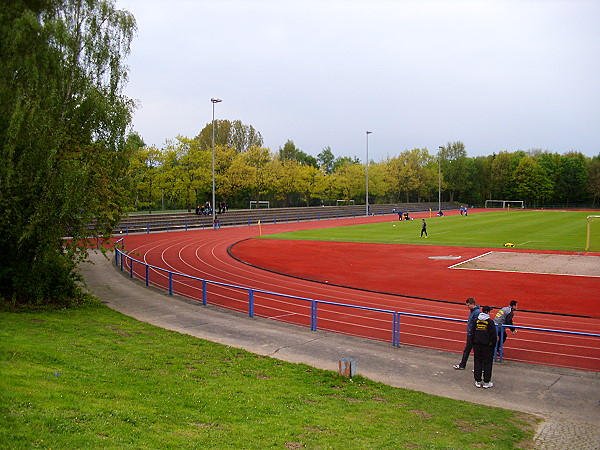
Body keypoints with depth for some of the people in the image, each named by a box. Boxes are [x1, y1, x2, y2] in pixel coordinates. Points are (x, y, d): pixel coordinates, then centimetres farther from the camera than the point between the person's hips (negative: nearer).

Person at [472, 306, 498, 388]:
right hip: (487, 345, -4)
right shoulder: (490, 322, -10)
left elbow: (472, 333, 8)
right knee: (487, 363, 6)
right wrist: (493, 346, 2)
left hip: (477, 344, 4)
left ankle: (478, 381, 14)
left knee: (477, 362, 10)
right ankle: (486, 382, 9)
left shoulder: (476, 320, 3)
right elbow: (493, 335, -9)